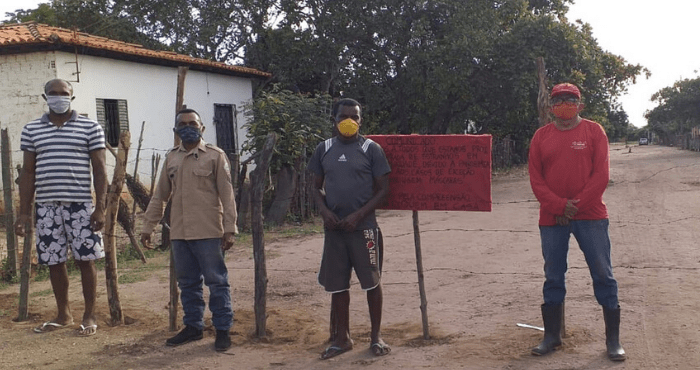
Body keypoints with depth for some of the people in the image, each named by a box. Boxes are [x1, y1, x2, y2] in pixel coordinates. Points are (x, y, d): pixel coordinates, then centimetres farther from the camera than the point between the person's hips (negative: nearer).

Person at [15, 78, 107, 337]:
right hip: (46, 207, 3)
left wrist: (100, 207, -7)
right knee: (54, 262, 9)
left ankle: (90, 316, 13)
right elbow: (28, 173, 10)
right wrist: (24, 211, 5)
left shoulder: (90, 128, 2)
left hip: (80, 205, -3)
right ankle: (64, 315, 24)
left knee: (86, 260, 1)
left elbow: (99, 170, 0)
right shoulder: (31, 130, 9)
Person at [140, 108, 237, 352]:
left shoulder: (215, 156, -1)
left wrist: (229, 229, -10)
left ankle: (222, 330, 11)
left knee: (217, 282, 1)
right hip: (179, 233, 5)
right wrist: (147, 227, 14)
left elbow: (227, 195, -5)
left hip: (209, 233, -5)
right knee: (188, 284, 13)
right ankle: (193, 327, 25)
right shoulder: (171, 158, 13)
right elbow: (159, 196, 17)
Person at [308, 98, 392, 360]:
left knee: (371, 282, 3)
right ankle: (342, 338, 21)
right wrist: (324, 211, -6)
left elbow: (383, 189, -3)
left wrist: (359, 215, -13)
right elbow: (317, 187, 13)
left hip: (363, 227, -3)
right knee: (337, 285, 8)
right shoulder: (324, 149, 7)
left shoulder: (371, 149, -3)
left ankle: (376, 336, 17)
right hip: (333, 228, 3)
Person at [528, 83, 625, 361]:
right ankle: (552, 336, 22)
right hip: (551, 219, 2)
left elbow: (601, 175, -6)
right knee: (553, 278, 9)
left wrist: (577, 205, -12)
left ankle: (613, 340, 11)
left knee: (603, 276, 1)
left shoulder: (594, 131, 1)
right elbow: (535, 178, 1)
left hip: (591, 216, -2)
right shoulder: (541, 136, 6)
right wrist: (559, 206, -12)